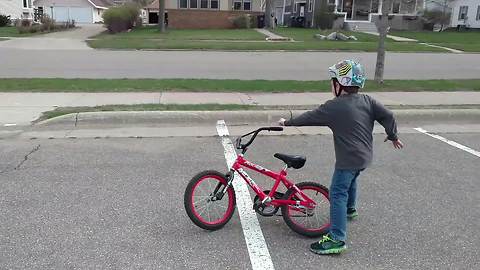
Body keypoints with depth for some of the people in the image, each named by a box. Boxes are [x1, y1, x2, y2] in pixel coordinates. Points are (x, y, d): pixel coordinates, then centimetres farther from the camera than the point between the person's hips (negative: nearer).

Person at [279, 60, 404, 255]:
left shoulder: (333, 107, -15)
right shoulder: (368, 101, 2)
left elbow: (309, 118, -6)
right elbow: (388, 116, 2)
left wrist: (287, 122, 8)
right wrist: (393, 136, 18)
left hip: (348, 158, -8)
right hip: (365, 156, 8)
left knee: (338, 193, -8)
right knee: (351, 181, 33)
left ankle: (337, 239, -12)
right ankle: (350, 209, 57)